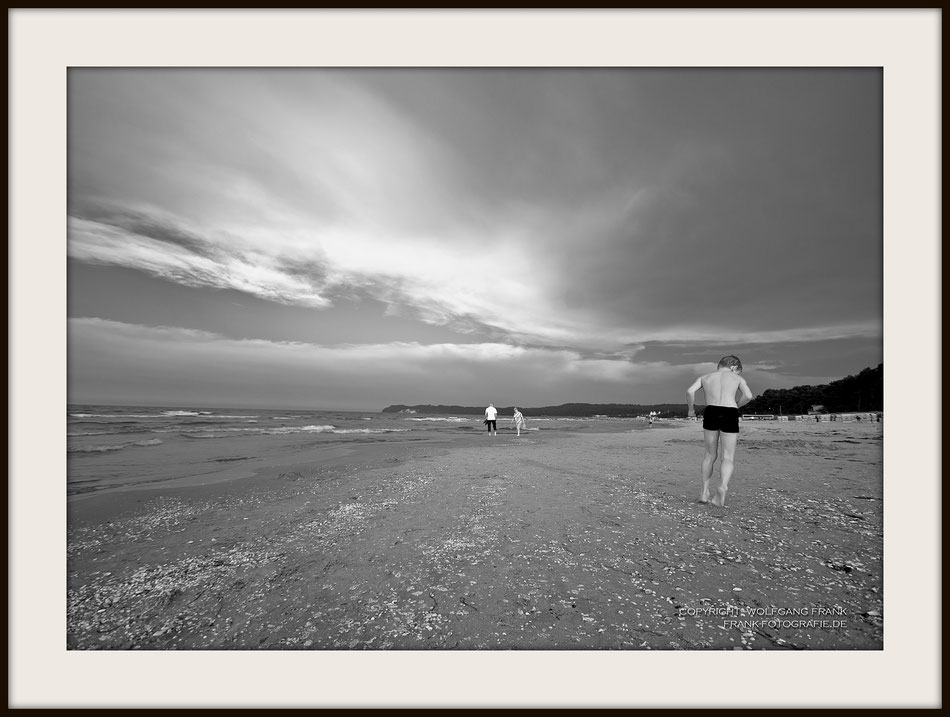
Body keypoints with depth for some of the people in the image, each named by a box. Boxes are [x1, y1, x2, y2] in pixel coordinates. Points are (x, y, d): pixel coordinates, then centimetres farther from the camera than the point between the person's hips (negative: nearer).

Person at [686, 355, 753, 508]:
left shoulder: (704, 377, 19)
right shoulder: (738, 378, 16)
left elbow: (690, 391, 0)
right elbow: (748, 396, -2)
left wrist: (690, 409, 12)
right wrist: (735, 406, 15)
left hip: (711, 413, 2)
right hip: (730, 415, -2)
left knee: (710, 454, 17)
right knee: (728, 457, 5)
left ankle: (704, 492, 19)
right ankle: (723, 487, -22)